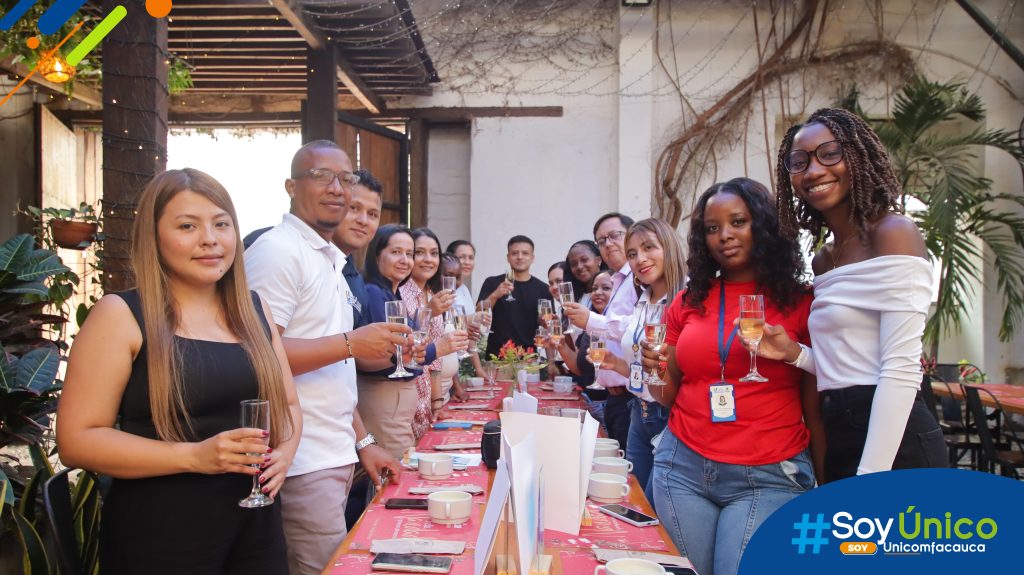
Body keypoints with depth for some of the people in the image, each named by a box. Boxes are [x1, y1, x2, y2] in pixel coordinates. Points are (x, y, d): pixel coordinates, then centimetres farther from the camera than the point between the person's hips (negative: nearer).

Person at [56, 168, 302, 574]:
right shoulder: (120, 315, -8)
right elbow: (76, 440, -12)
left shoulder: (254, 310, 6)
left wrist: (283, 452, -8)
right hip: (159, 541, -4)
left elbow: (287, 403, 13)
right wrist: (194, 456, -22)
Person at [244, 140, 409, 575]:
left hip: (336, 455, 9)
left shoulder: (331, 260, 16)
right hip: (305, 463, -9)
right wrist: (351, 343, -21)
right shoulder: (278, 250, -12)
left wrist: (362, 442, 16)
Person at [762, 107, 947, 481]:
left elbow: (902, 370, -18)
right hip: (841, 442, 8)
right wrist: (795, 353, -1)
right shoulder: (822, 260, 12)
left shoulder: (894, 233, -11)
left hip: (892, 446, -8)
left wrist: (870, 479, -20)